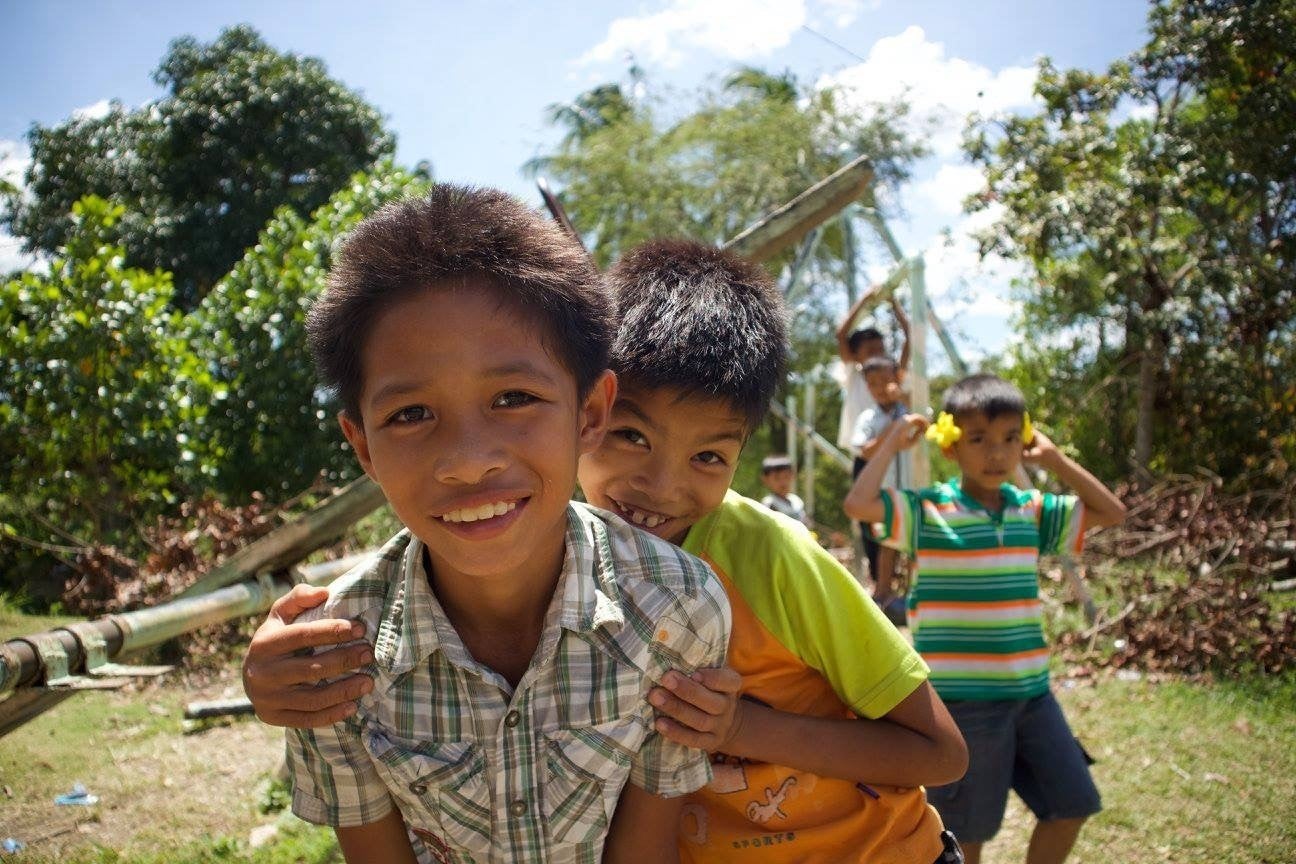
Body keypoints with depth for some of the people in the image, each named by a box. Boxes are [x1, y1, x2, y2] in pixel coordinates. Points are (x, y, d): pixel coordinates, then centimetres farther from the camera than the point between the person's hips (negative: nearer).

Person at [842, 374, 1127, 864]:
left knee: (1072, 802, 15)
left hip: (1031, 691, 6)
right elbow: (858, 504, -26)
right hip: (963, 699, -5)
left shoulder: (1032, 511, 6)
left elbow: (1111, 513, 10)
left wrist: (1053, 458, 5)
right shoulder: (928, 511, -10)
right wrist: (893, 442, -14)